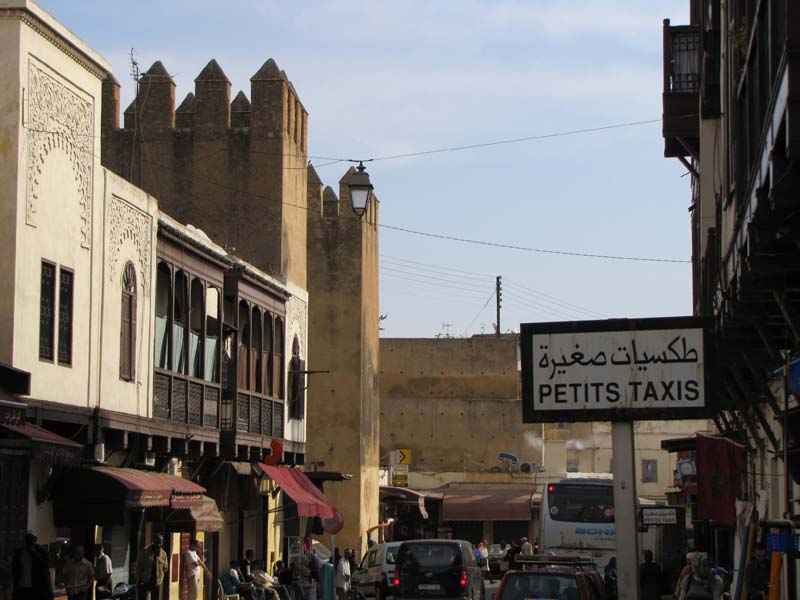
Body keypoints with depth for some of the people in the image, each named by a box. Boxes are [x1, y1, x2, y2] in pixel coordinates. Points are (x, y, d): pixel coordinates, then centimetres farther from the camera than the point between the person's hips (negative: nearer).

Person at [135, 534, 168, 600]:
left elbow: (165, 568, 15)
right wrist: (139, 580, -8)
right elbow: (138, 565, -4)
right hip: (144, 582, -3)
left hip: (157, 583, 3)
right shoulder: (145, 551, -6)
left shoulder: (163, 554, 3)